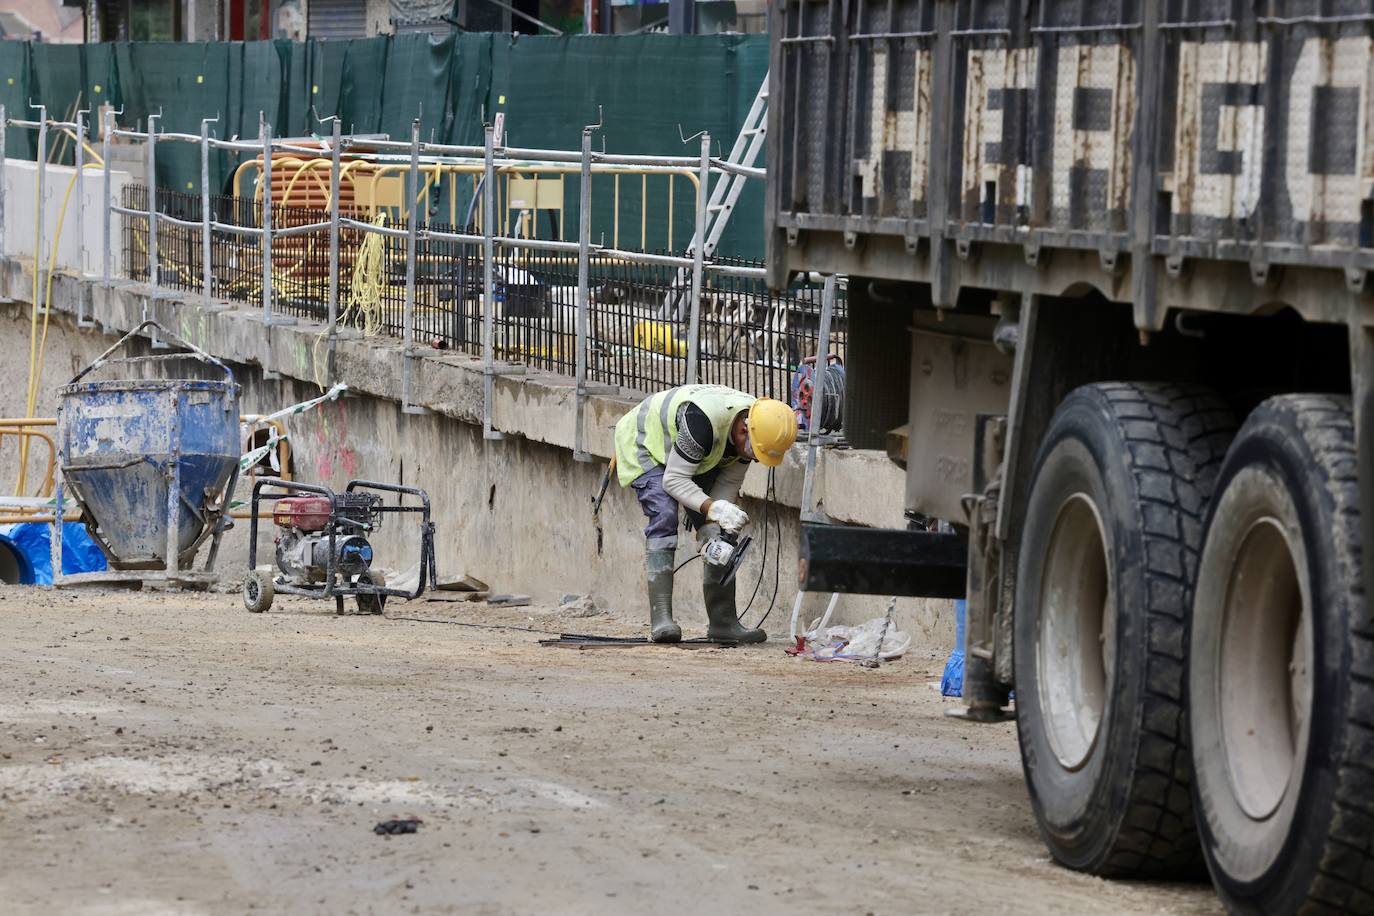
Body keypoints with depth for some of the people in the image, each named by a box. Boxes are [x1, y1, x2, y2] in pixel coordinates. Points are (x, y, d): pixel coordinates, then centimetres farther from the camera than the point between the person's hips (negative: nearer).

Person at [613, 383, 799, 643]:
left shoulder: (757, 430, -19)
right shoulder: (703, 420, -43)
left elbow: (729, 483, -9)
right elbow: (674, 480, -36)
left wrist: (715, 525, -22)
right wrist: (715, 509, -46)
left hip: (699, 458, 7)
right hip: (644, 444, -7)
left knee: (718, 531, -3)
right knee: (664, 518, -25)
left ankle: (723, 621, 1)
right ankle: (661, 619, -29)